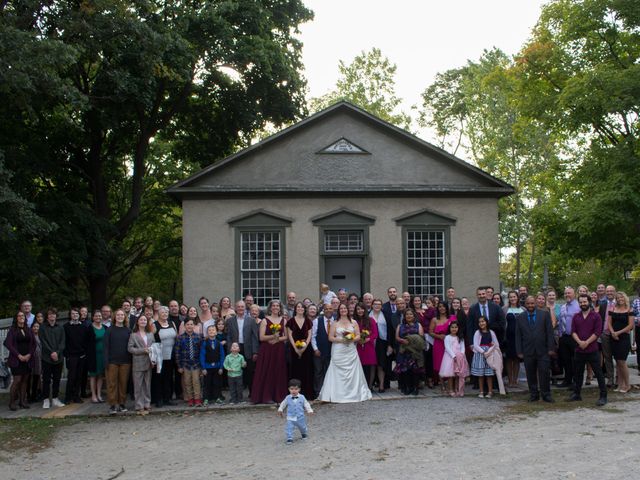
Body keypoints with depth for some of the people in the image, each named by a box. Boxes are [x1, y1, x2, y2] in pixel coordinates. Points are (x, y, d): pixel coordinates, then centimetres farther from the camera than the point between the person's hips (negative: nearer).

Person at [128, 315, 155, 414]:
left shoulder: (150, 334, 12)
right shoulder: (133, 335, 0)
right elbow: (130, 348, -7)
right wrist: (143, 350, -15)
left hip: (148, 363, 4)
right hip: (138, 363, -4)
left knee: (147, 385, 10)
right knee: (138, 385, -1)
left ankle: (147, 404, 19)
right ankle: (139, 406, 4)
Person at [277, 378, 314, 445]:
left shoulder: (302, 397, -8)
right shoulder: (288, 398, -6)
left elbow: (306, 404, -1)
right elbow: (283, 404, 10)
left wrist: (310, 410, -11)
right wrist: (280, 410, 6)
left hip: (300, 417, 1)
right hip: (290, 418, -1)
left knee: (302, 427, 18)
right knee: (289, 428, -15)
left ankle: (304, 434, 47)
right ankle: (289, 439, -5)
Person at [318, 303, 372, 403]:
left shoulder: (353, 322, 9)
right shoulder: (335, 323, 5)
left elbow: (358, 336, 7)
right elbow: (330, 337, 0)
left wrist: (352, 339, -13)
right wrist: (341, 340, -14)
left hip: (351, 351, 2)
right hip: (338, 351, -1)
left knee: (352, 372, 0)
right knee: (338, 373, -4)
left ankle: (354, 394, 7)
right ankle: (339, 395, -1)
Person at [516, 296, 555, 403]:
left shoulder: (544, 314, 2)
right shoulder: (520, 317, 6)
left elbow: (550, 332, 1)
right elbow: (518, 336, 5)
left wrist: (550, 348, -5)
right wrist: (519, 351, 0)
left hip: (542, 350, -1)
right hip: (528, 351, 1)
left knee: (544, 373, -2)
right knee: (531, 374, 7)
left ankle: (546, 394, 10)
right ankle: (533, 394, 17)